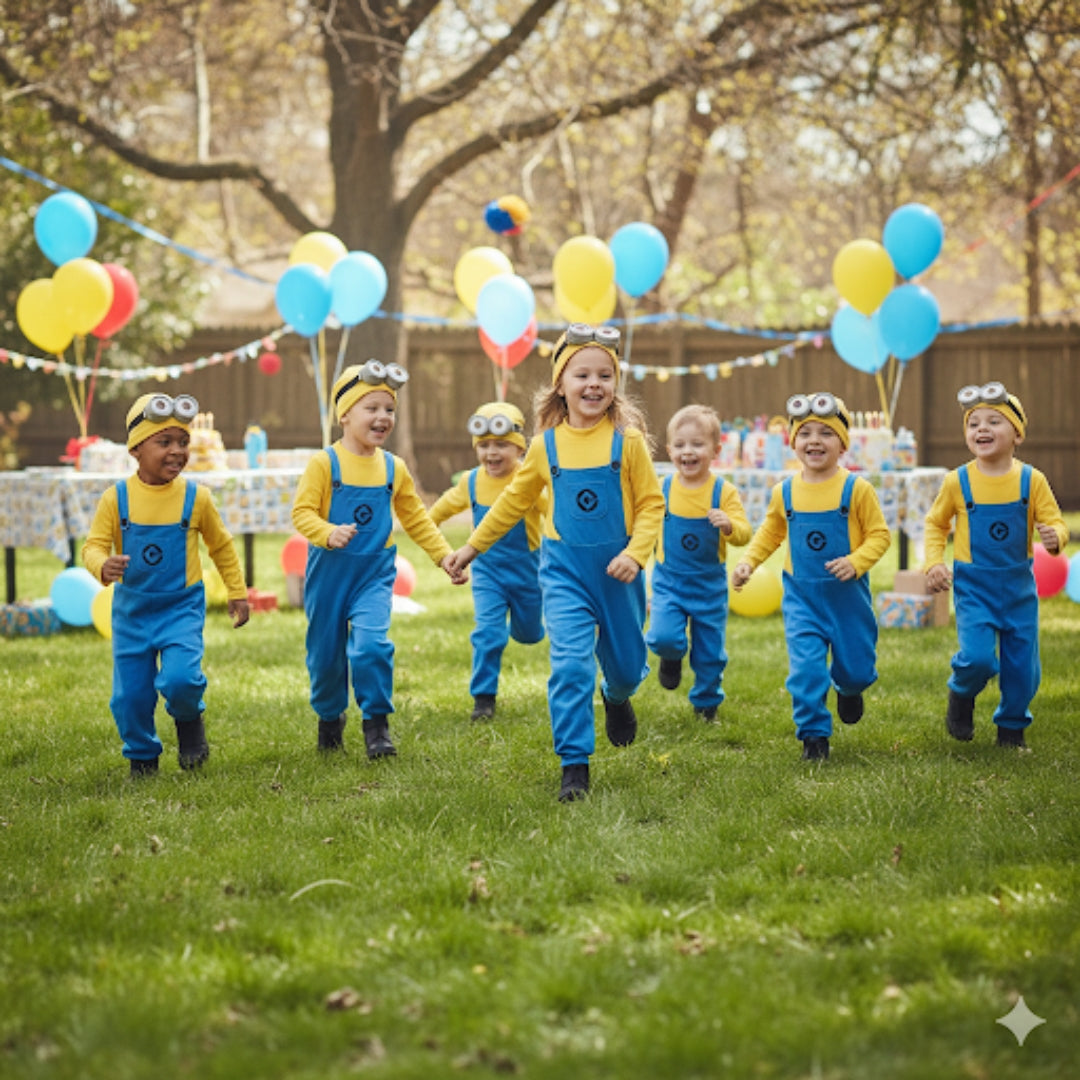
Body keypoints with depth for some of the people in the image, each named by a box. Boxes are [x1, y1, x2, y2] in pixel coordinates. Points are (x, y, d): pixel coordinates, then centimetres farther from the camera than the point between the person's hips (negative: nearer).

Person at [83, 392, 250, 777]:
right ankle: (142, 757, 29)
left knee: (179, 679, -21)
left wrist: (237, 593, 14)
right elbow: (94, 545, -5)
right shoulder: (117, 498, -7)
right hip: (131, 610, 1)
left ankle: (190, 720, 13)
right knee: (130, 694, 4)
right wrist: (103, 566, -29)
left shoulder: (196, 497, -5)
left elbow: (221, 546, 9)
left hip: (182, 607, -1)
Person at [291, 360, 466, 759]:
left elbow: (416, 519, 13)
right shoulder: (324, 463, -9)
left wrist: (444, 556, 7)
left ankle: (376, 722, -4)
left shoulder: (394, 469, 3)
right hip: (329, 571, -1)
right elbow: (302, 511, -13)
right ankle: (329, 717, 34)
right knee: (326, 652, 9)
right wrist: (328, 533, -31)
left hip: (374, 572, 1)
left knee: (372, 643, -19)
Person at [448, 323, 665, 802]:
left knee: (625, 663, 15)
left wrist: (635, 554, -18)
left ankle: (617, 698, 52)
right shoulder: (546, 446, -1)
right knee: (570, 663, -13)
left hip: (616, 568, 0)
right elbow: (515, 500, 14)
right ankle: (574, 766, -7)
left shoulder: (627, 440, -7)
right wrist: (473, 545, 18)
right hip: (564, 566, 0)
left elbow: (651, 505, -3)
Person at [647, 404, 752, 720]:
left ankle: (706, 702, 33)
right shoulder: (662, 489, -4)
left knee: (710, 651, 8)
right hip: (668, 582, 0)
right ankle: (672, 658, 18)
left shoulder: (724, 492, -10)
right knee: (663, 637, -19)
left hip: (710, 584, 0)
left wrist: (729, 524, -36)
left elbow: (743, 534, -16)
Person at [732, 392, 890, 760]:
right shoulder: (784, 492, 0)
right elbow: (770, 533, 16)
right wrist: (748, 561, 4)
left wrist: (856, 562, -21)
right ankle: (814, 735, 3)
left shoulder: (856, 488, -9)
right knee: (805, 667, -10)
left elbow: (879, 534, -6)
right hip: (801, 595, 1)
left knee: (856, 668, 11)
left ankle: (848, 689, 48)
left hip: (847, 594, -1)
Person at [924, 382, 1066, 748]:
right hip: (973, 586, -1)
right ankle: (961, 694, 17)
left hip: (1018, 585, 2)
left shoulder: (1031, 481, -5)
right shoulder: (957, 482, -5)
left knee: (1021, 663, 7)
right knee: (977, 657, -17)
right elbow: (936, 524, 10)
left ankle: (1012, 724, 31)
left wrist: (1055, 537, -25)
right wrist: (934, 563, -3)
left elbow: (1055, 522, -2)